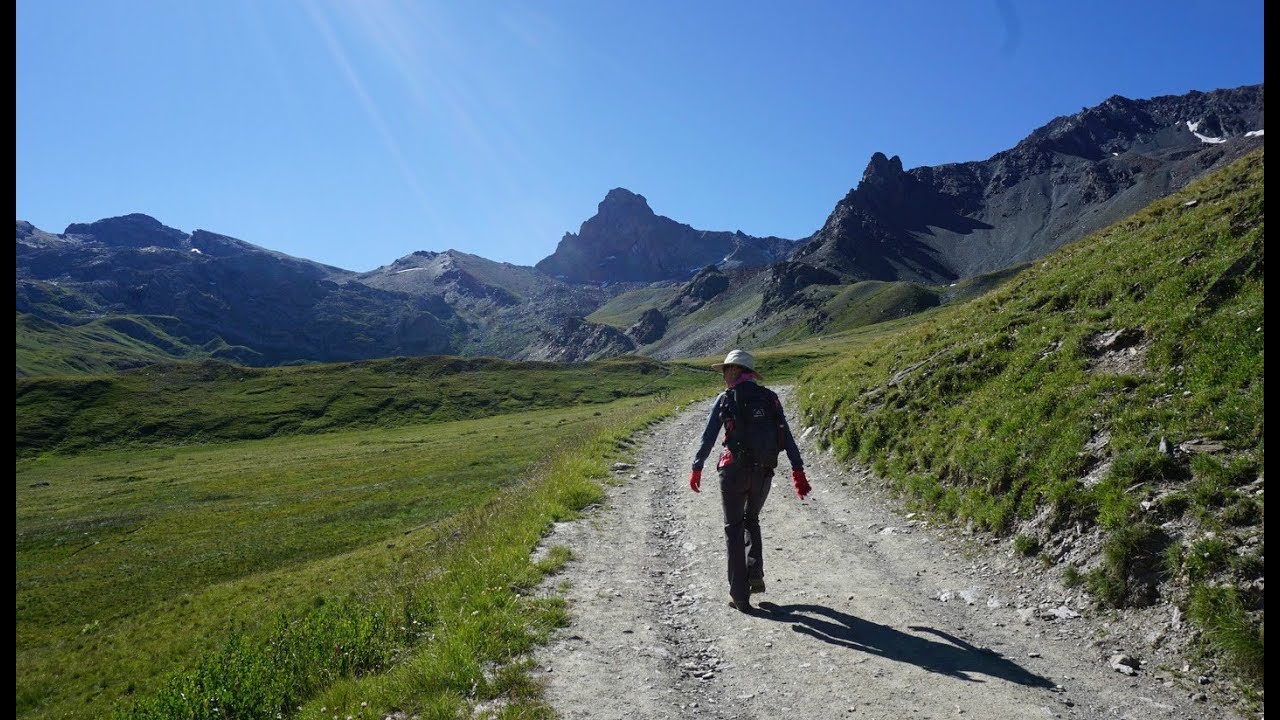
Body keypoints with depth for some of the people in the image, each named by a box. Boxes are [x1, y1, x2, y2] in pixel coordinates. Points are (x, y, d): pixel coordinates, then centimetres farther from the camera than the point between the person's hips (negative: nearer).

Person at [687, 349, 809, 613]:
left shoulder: (726, 398, -4)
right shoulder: (770, 397, 6)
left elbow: (708, 437, -4)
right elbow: (787, 436, 2)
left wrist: (697, 468, 5)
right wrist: (798, 471, 2)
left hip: (735, 470, -3)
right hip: (764, 472, 4)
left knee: (734, 529, 9)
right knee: (751, 520, 27)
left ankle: (740, 596, 8)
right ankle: (755, 575, 14)